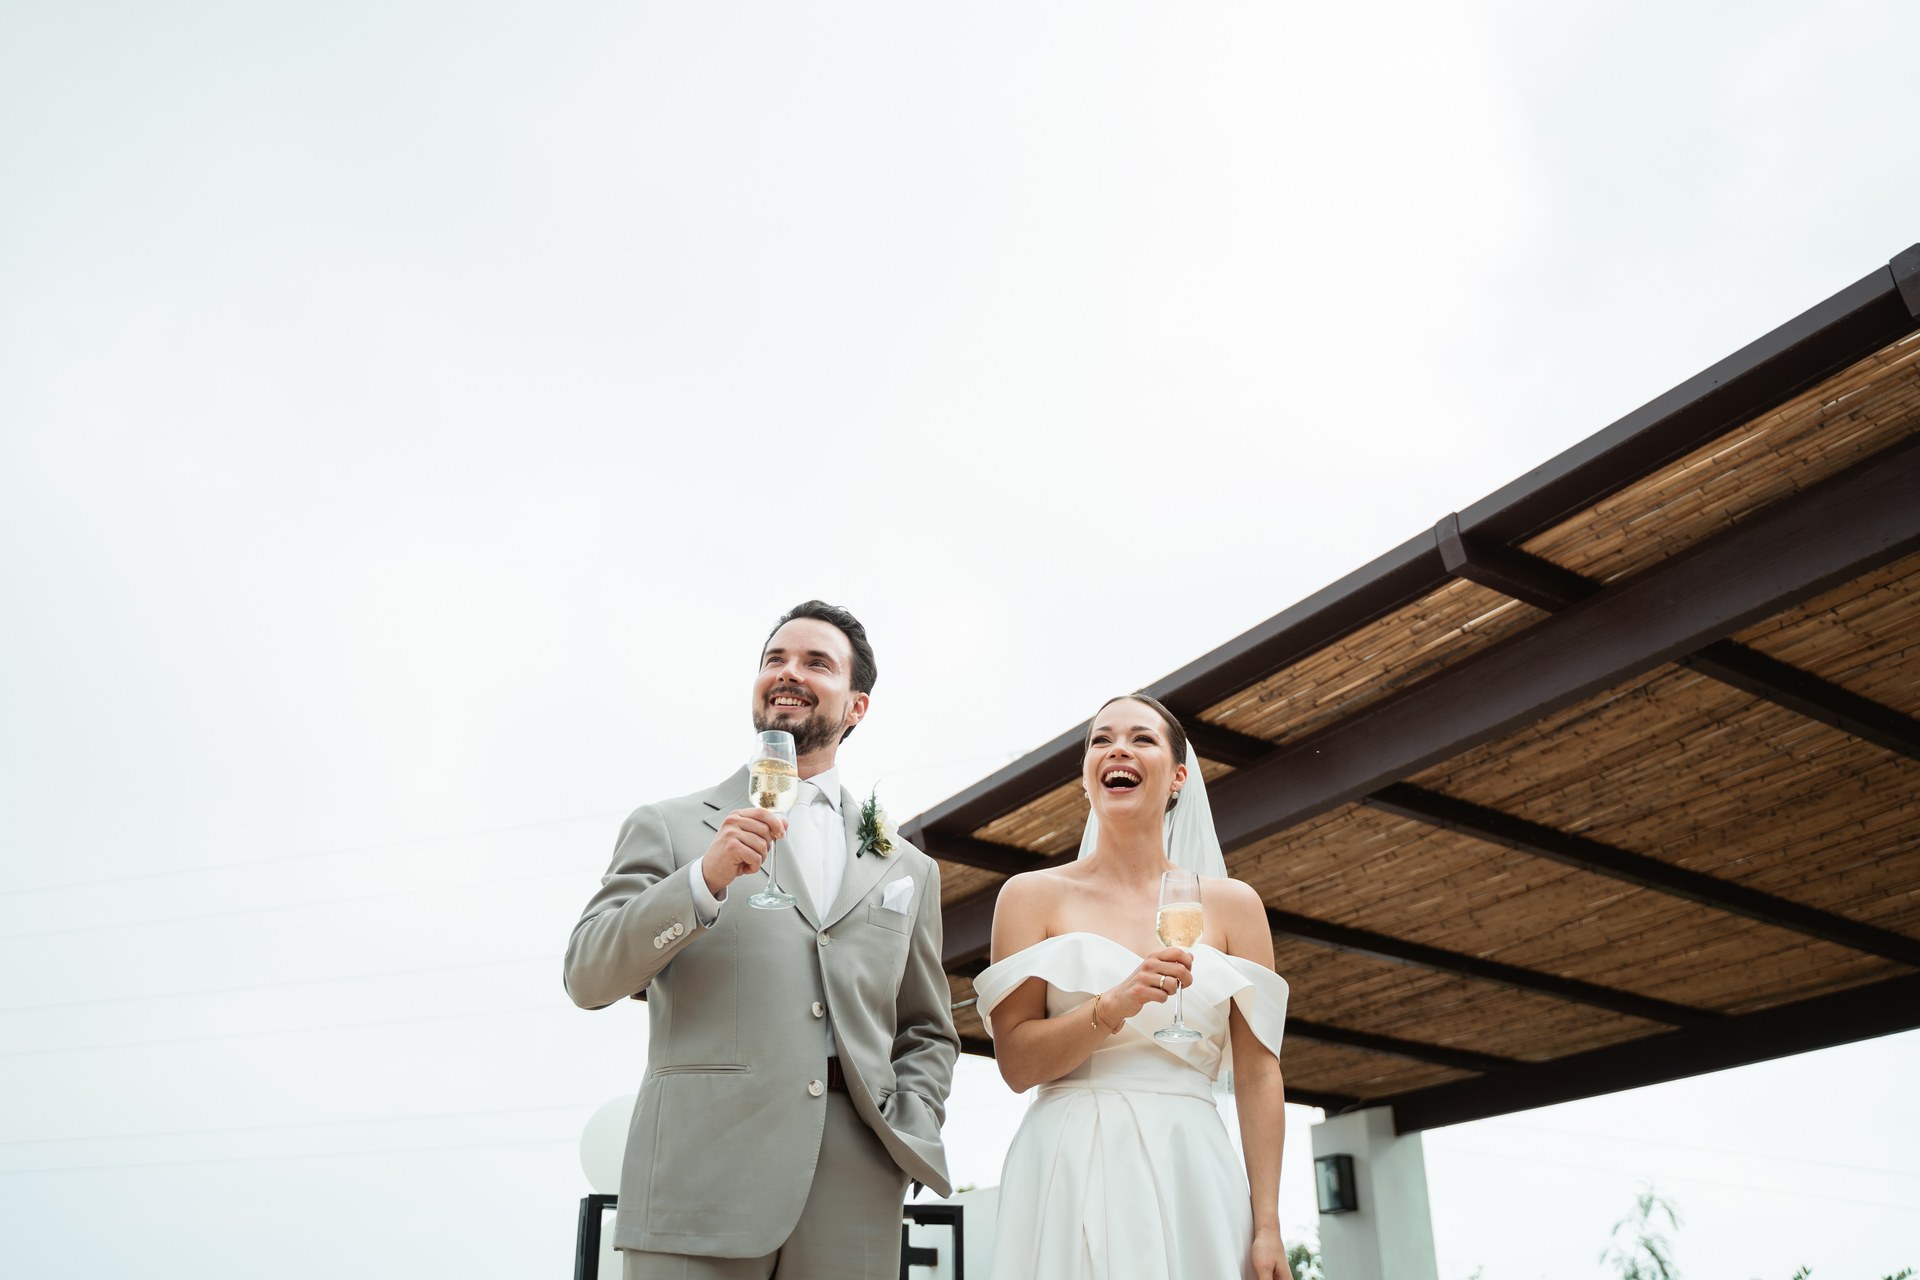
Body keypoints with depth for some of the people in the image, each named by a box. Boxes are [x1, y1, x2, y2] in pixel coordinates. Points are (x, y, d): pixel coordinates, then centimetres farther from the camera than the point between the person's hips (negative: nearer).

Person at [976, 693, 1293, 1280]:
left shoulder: (1232, 905, 6)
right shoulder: (1034, 896, 3)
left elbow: (1257, 1075, 3)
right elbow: (1016, 1063, -2)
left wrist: (1268, 1228, -3)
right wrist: (1113, 1006, -19)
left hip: (1191, 1177, 1)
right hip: (1069, 1176, -1)